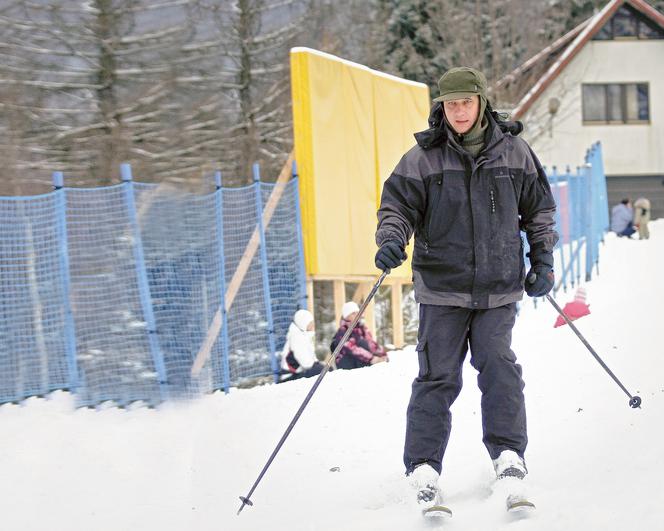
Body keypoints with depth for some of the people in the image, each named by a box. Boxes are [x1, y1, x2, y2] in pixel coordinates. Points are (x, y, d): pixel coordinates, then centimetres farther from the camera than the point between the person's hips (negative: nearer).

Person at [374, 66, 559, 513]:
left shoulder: (513, 152, 4)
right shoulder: (423, 158, -1)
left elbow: (538, 207, 16)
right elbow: (398, 205, 0)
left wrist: (543, 259, 11)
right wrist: (391, 241, -20)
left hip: (499, 289, 1)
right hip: (442, 289, -1)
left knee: (499, 367, -10)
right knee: (438, 378, -4)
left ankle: (509, 456, -2)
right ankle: (423, 469, -2)